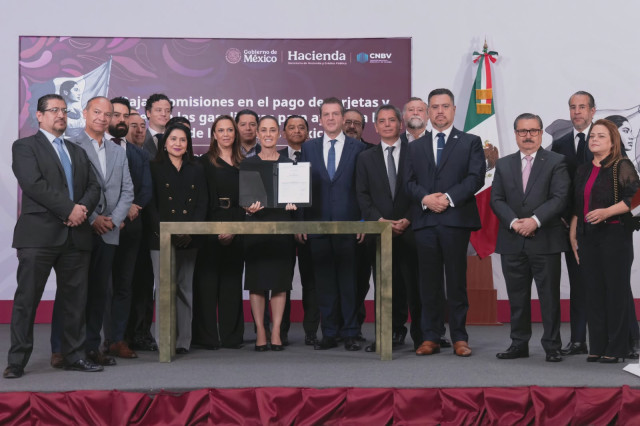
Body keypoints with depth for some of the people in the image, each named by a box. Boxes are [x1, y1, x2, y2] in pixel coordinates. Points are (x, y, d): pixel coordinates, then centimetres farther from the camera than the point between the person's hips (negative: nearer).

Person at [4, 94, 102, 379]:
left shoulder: (77, 152, 23)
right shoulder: (25, 147, 4)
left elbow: (93, 186, 14)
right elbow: (34, 184, -11)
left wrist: (83, 207, -8)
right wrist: (69, 210, -15)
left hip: (76, 236, 6)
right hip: (39, 235, -5)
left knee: (75, 300, 7)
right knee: (27, 299, -2)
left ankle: (73, 356, 16)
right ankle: (17, 362, 3)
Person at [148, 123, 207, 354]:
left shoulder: (196, 170, 13)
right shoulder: (154, 168, 5)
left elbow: (202, 204, 8)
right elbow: (151, 205, -1)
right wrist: (163, 232, -13)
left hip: (188, 239, 3)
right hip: (162, 239, -2)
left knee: (185, 288, 4)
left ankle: (183, 341, 8)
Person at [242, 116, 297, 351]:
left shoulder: (289, 164, 10)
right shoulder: (247, 164, 7)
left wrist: (293, 204, -13)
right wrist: (248, 208, -17)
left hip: (282, 225, 1)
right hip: (256, 225, -1)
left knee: (280, 280, 0)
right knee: (257, 281, -1)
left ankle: (276, 332, 6)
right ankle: (260, 332, 5)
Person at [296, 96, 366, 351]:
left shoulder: (357, 148, 7)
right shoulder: (309, 148, 12)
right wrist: (299, 222, 1)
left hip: (348, 224, -2)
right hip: (318, 224, 2)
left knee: (349, 280, 0)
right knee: (324, 282, 4)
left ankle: (350, 334, 7)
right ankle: (329, 334, 11)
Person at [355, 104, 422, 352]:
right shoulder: (366, 158, 13)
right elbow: (362, 196, 7)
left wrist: (408, 220, -8)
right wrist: (380, 220, -7)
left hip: (410, 229, -2)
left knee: (414, 284, -2)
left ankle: (420, 337, 6)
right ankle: (393, 333, 11)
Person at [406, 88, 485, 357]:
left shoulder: (470, 142, 9)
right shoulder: (416, 146, 18)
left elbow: (476, 177, -2)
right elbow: (409, 181, 9)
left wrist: (449, 197, -14)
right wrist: (425, 198, -11)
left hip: (456, 219, -2)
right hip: (425, 221, 3)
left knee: (457, 281, 0)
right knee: (429, 282, 4)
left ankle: (459, 338, 7)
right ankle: (430, 338, 9)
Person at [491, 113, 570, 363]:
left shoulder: (555, 162, 3)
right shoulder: (503, 164, 13)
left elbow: (560, 197, -7)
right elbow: (497, 200, 6)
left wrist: (535, 220, -17)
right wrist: (513, 222, -10)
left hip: (545, 240, -3)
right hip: (512, 241, 3)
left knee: (549, 295, 1)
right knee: (517, 296, 8)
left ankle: (552, 347, 8)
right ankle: (519, 344, 16)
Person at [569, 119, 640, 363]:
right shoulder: (583, 171, 17)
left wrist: (606, 212, -20)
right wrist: (572, 234, 14)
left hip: (615, 235, -6)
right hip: (587, 237, 6)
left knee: (616, 290, -3)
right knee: (593, 291, 5)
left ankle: (616, 348, 2)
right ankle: (597, 347, 10)